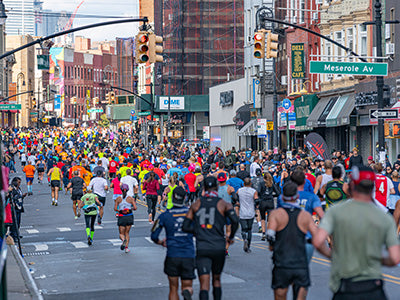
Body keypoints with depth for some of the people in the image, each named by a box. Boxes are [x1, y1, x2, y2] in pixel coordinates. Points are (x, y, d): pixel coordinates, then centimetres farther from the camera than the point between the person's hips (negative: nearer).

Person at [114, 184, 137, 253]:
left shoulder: (118, 199, -1)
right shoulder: (131, 198, -1)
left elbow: (115, 208, -7)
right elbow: (135, 208, -7)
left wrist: (120, 210, 12)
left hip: (121, 217, -1)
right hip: (129, 217, 1)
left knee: (121, 234, 9)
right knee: (127, 233, 16)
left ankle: (123, 240, -25)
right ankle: (126, 248, 6)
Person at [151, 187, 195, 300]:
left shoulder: (164, 216, -3)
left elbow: (154, 236, 1)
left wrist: (161, 242, 21)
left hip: (172, 256, -1)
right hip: (189, 256, 1)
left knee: (173, 289, 13)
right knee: (187, 286, 10)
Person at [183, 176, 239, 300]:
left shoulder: (196, 204, 7)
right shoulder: (224, 204, 1)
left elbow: (185, 227, 4)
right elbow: (235, 220, -15)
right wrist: (231, 237, 0)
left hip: (202, 248, 0)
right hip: (219, 248, 0)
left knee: (204, 284, -5)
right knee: (216, 279, 20)